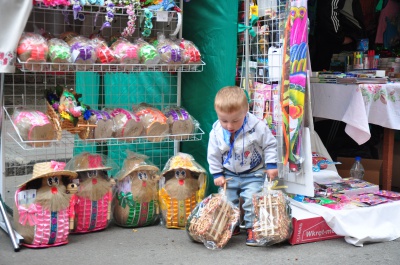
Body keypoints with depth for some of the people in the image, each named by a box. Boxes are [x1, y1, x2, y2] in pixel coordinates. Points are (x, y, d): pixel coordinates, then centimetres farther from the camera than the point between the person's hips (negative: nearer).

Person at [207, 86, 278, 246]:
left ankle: (252, 228, 3)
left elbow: (269, 145, -7)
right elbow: (213, 155, 0)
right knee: (227, 201, 6)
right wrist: (217, 174, 0)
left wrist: (271, 165, -10)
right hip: (229, 174, 3)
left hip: (254, 174, -3)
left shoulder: (257, 127, -21)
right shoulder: (216, 132, -14)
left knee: (252, 200, -12)